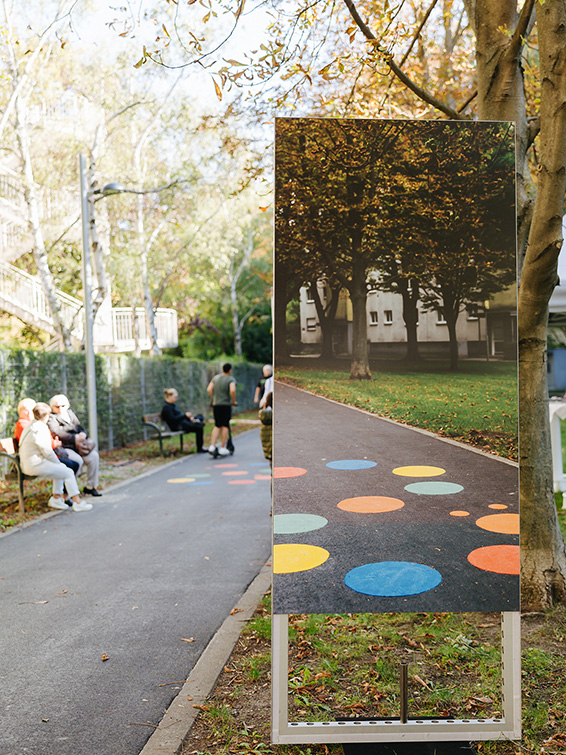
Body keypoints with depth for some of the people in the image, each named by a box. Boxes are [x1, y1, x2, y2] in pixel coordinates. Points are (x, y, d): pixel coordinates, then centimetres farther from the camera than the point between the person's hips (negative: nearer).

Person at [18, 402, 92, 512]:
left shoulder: (29, 426, 16)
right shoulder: (41, 429, -17)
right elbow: (47, 452, -18)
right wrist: (58, 463, -1)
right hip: (36, 465, -11)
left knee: (62, 468, 21)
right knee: (68, 472, -7)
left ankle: (56, 498, 18)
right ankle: (77, 502, -4)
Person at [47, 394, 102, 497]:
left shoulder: (70, 413, 20)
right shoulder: (51, 418, -2)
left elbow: (80, 427, 15)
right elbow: (57, 434, -17)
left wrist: (83, 434, -10)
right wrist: (75, 438, -24)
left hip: (75, 446, 7)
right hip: (62, 447, -7)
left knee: (93, 456, -12)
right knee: (77, 460, -31)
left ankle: (90, 486, -3)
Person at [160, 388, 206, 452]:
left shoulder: (173, 405, 19)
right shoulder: (166, 407, -12)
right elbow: (172, 419, -21)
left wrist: (189, 417, 3)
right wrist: (185, 415, -21)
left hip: (183, 422, 11)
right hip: (177, 427, -11)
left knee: (200, 416, 11)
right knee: (199, 428, -23)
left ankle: (197, 421, -23)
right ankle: (199, 449, -18)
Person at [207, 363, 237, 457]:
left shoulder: (216, 377, 9)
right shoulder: (231, 379, -7)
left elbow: (209, 390, 4)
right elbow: (232, 390, -24)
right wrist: (233, 401, -9)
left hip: (216, 405, 5)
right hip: (226, 405, -4)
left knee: (217, 426, 13)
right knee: (225, 426, 5)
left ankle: (212, 446, 3)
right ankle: (222, 448, 9)